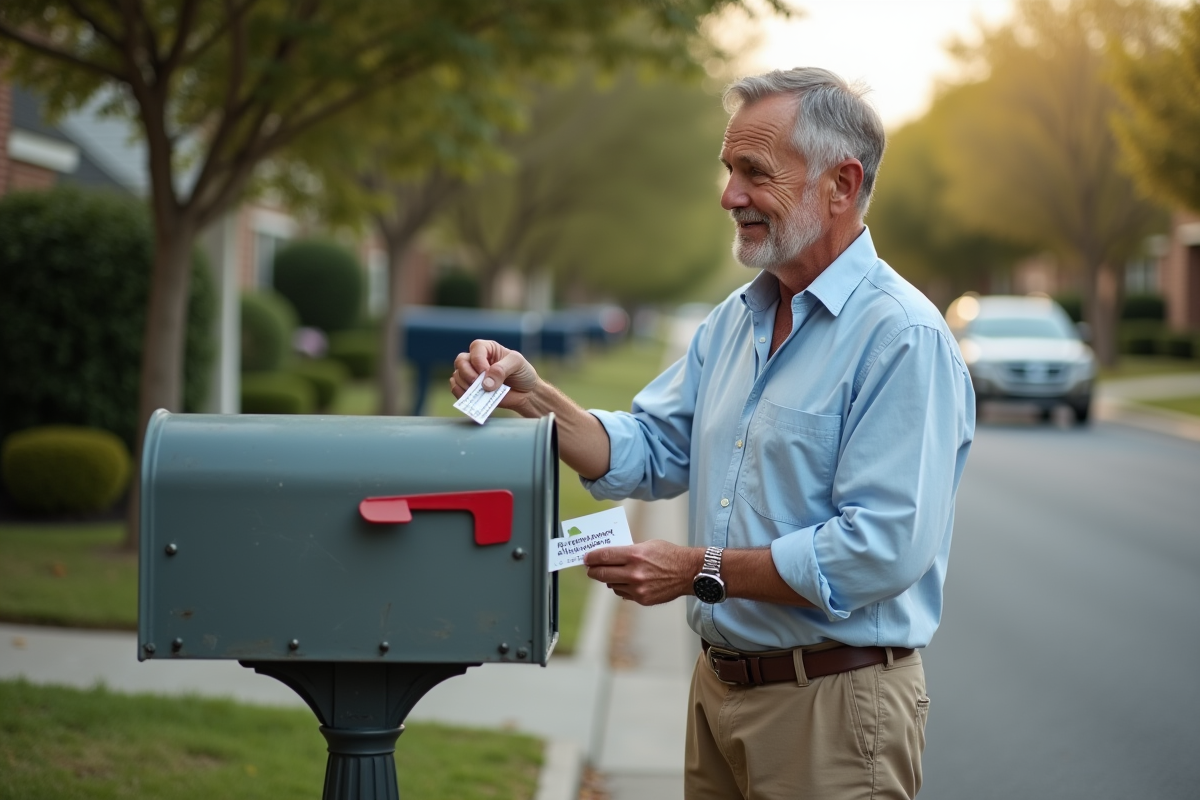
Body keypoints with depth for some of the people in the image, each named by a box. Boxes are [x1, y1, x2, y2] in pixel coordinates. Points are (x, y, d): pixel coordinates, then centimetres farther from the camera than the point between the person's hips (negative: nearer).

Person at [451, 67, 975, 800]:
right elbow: (648, 455, 13)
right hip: (719, 684, 8)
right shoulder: (735, 320, 11)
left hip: (831, 705, -8)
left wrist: (703, 571, -20)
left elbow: (883, 548, -25)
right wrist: (533, 396, -3)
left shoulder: (902, 338, -17)